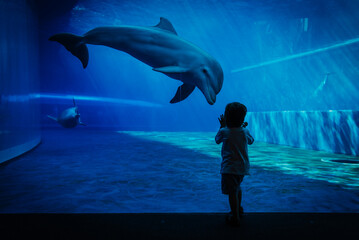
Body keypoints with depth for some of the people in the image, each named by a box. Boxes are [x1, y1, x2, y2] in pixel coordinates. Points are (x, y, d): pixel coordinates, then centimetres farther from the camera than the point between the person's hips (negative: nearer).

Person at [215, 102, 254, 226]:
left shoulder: (224, 131, -13)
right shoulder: (245, 131, -3)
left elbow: (217, 140, 9)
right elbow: (251, 141, 18)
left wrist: (222, 126, 16)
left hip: (229, 168, -6)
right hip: (243, 167, 6)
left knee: (232, 192, 0)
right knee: (237, 188, 27)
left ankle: (235, 218, 4)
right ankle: (238, 209, 44)